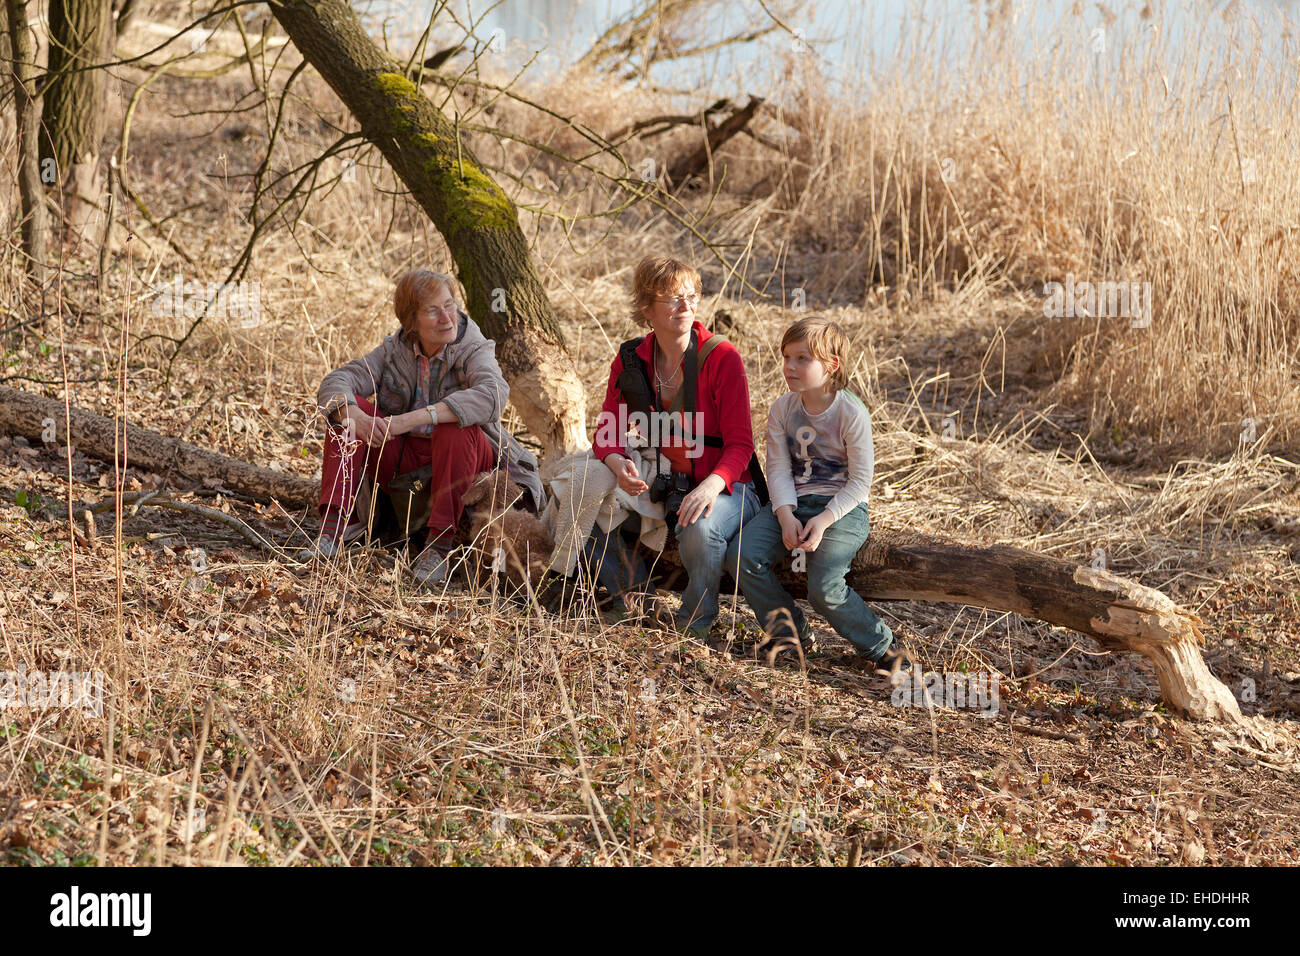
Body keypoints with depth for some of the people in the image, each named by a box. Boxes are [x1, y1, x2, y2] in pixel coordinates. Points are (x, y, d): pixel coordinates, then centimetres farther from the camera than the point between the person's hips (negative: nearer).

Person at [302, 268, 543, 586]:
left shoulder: (475, 351, -14)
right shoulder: (394, 351, -1)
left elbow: (491, 396, -37)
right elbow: (335, 382, -10)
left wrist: (410, 419, -44)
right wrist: (353, 415, -36)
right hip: (403, 459, 4)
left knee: (455, 428, -35)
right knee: (346, 409, -15)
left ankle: (438, 545, -32)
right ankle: (335, 526, -21)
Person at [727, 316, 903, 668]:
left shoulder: (852, 413, -12)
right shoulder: (782, 409, 2)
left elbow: (860, 480, -11)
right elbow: (779, 468, -2)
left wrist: (823, 521, -21)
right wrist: (786, 516, -18)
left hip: (843, 507, -5)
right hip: (792, 503, 5)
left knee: (824, 587, -25)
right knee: (742, 556, -17)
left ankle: (879, 645, -4)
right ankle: (789, 629, 1)